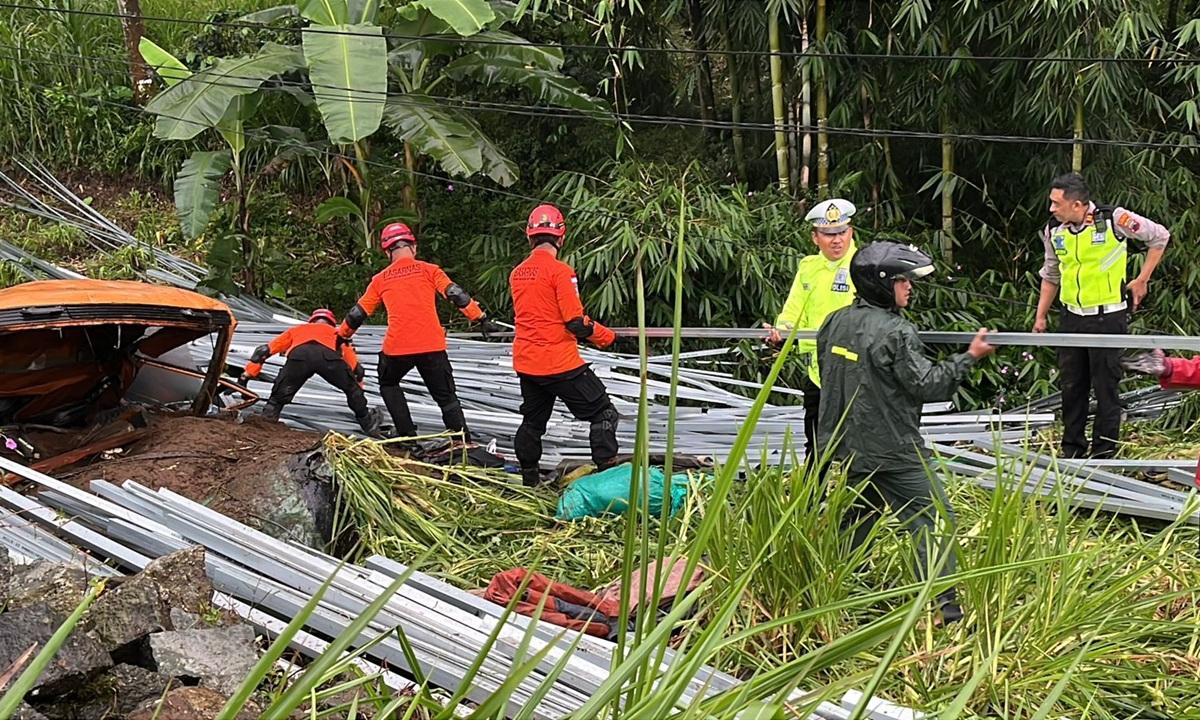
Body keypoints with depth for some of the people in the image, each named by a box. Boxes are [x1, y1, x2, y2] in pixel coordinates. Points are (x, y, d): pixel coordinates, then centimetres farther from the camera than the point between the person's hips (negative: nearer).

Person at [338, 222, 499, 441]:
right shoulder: (429, 270, 6)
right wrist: (481, 319, -1)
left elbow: (359, 312, 20)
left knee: (388, 384, 28)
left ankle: (407, 434, 19)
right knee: (447, 398, 9)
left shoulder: (380, 279, 12)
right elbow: (455, 295, -3)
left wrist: (342, 335, 34)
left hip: (397, 348, 1)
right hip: (432, 346, -1)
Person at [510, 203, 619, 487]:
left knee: (532, 421, 21)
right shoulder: (560, 271, -15)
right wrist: (604, 335, 1)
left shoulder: (517, 273, 7)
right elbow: (576, 321, -17)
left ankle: (528, 481, 27)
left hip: (526, 364, 7)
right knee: (603, 414, 1)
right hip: (560, 363, -7)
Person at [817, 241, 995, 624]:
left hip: (845, 445, 8)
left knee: (860, 512, 24)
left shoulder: (836, 322, 5)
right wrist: (969, 357, -8)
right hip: (891, 452, -8)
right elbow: (927, 385, -16)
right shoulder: (895, 333, -19)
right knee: (935, 519, -3)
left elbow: (825, 370, 18)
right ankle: (945, 603, -9)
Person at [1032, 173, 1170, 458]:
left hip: (1108, 317, -5)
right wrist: (1040, 316, 14)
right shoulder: (1053, 230, 1)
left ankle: (1104, 454, 10)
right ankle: (1072, 452, 23)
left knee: (1106, 387, 0)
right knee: (1071, 386, 11)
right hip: (1071, 317, 5)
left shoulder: (1114, 219, -14)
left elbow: (1159, 237, 1)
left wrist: (1142, 280, 1)